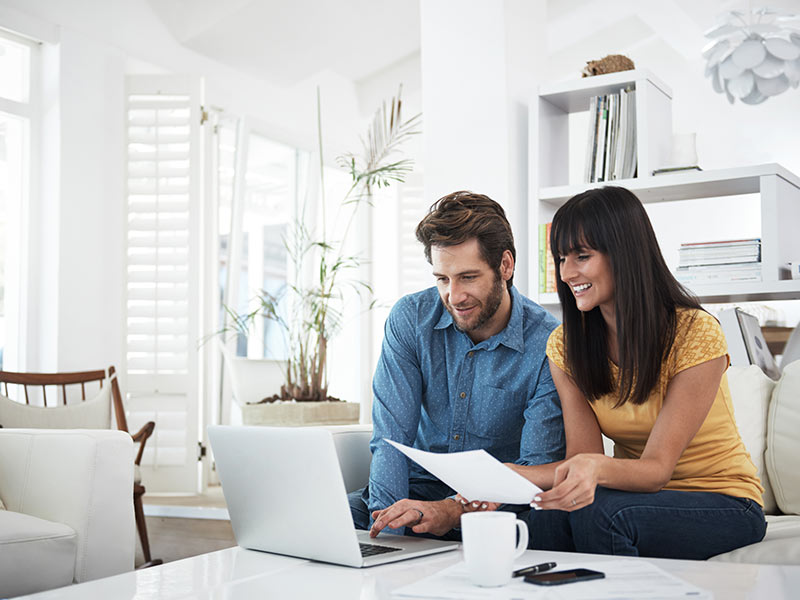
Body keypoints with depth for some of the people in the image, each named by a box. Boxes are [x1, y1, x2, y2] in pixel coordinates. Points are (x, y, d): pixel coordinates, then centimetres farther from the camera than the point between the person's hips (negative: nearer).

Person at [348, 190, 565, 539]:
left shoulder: (547, 346, -14)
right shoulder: (409, 319, -6)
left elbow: (537, 469, -19)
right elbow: (391, 436, -11)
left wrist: (451, 511, -36)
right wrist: (384, 532, -27)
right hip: (417, 485, 1)